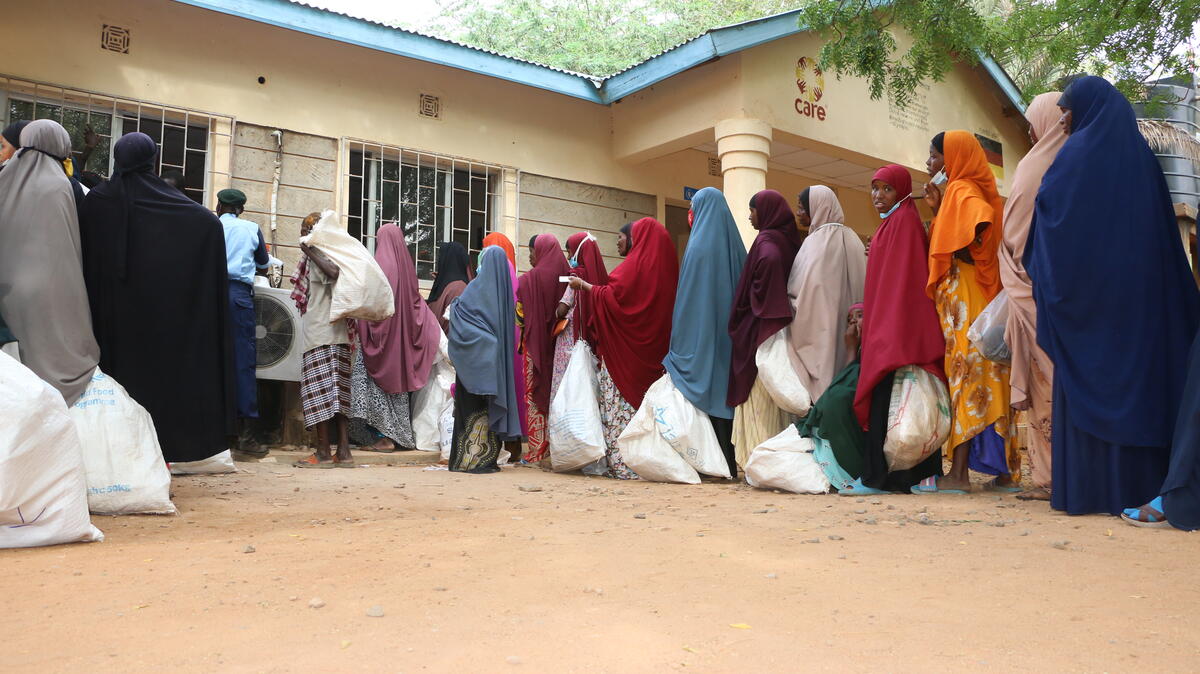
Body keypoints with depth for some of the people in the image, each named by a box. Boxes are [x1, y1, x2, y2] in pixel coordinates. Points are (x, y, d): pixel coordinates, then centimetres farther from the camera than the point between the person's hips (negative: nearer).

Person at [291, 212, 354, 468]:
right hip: (337, 334, 9)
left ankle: (323, 453, -4)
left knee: (320, 392, -6)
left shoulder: (318, 255, -6)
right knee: (337, 394, 7)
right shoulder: (329, 254, 20)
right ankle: (343, 452, 7)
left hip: (321, 335, -9)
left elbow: (334, 272, -25)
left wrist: (310, 250, -15)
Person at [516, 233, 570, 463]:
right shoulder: (565, 275, 1)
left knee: (535, 395, 3)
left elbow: (520, 313, -7)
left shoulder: (529, 279, -10)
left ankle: (537, 450, 3)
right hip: (559, 342, 4)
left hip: (535, 343, -4)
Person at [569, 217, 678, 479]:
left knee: (621, 402, -2)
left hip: (625, 349, -6)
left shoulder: (634, 265, -9)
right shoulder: (667, 266, 9)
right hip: (655, 347, 6)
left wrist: (583, 285, 2)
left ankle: (622, 463, -3)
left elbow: (610, 296, -12)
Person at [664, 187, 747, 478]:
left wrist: (678, 342, -6)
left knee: (705, 389, -1)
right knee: (727, 387, 10)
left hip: (702, 334, -6)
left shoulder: (699, 245, -9)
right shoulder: (733, 244, 9)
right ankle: (731, 462, 13)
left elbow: (687, 295, -11)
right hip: (731, 334, 6)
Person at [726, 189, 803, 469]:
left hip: (762, 327, -9)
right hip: (781, 322, 9)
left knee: (758, 394, -6)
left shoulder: (766, 239, -10)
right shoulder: (788, 239, 15)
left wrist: (757, 299, -17)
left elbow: (771, 260, -31)